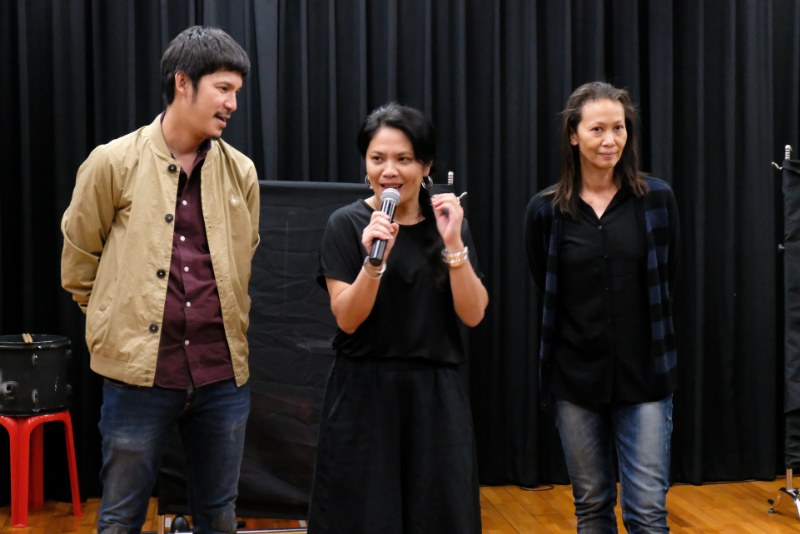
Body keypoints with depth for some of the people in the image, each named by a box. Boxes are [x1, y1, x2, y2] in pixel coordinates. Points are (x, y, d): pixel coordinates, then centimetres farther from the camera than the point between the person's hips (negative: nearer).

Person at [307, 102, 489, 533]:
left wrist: (453, 243, -15)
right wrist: (373, 261, -25)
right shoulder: (347, 224, -4)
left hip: (436, 394, 3)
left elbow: (473, 315, -3)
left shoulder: (450, 223, 5)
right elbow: (347, 319, -10)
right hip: (364, 394, -2)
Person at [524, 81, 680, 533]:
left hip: (645, 373, -1)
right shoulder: (546, 209, -3)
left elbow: (666, 280, 7)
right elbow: (545, 289, 8)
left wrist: (650, 342, 8)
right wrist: (584, 332, 6)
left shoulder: (657, 198, -3)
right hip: (575, 376, 1)